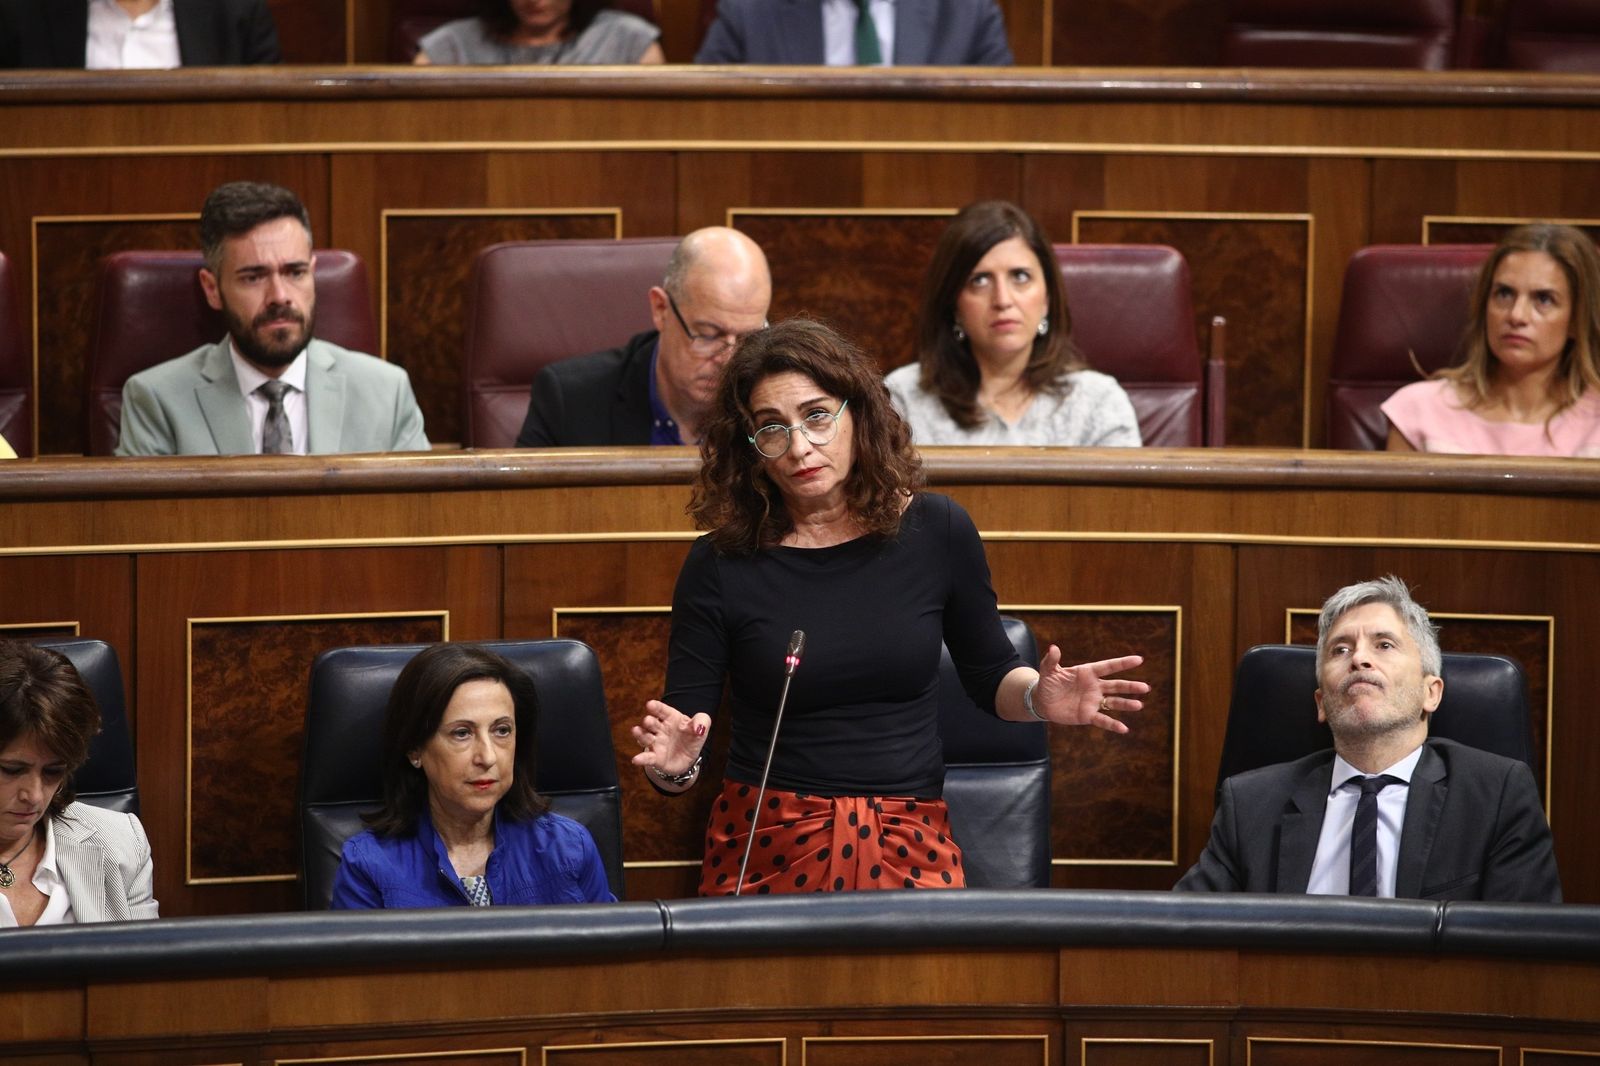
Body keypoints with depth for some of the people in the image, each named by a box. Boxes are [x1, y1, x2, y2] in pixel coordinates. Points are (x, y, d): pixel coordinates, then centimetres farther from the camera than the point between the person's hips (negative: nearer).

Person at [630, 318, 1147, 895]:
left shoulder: (937, 531, 2)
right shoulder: (722, 564, -3)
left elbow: (991, 674, 15)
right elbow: (684, 724, 0)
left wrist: (1038, 698, -6)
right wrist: (673, 762, -23)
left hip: (912, 846, 1)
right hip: (765, 848, -1)